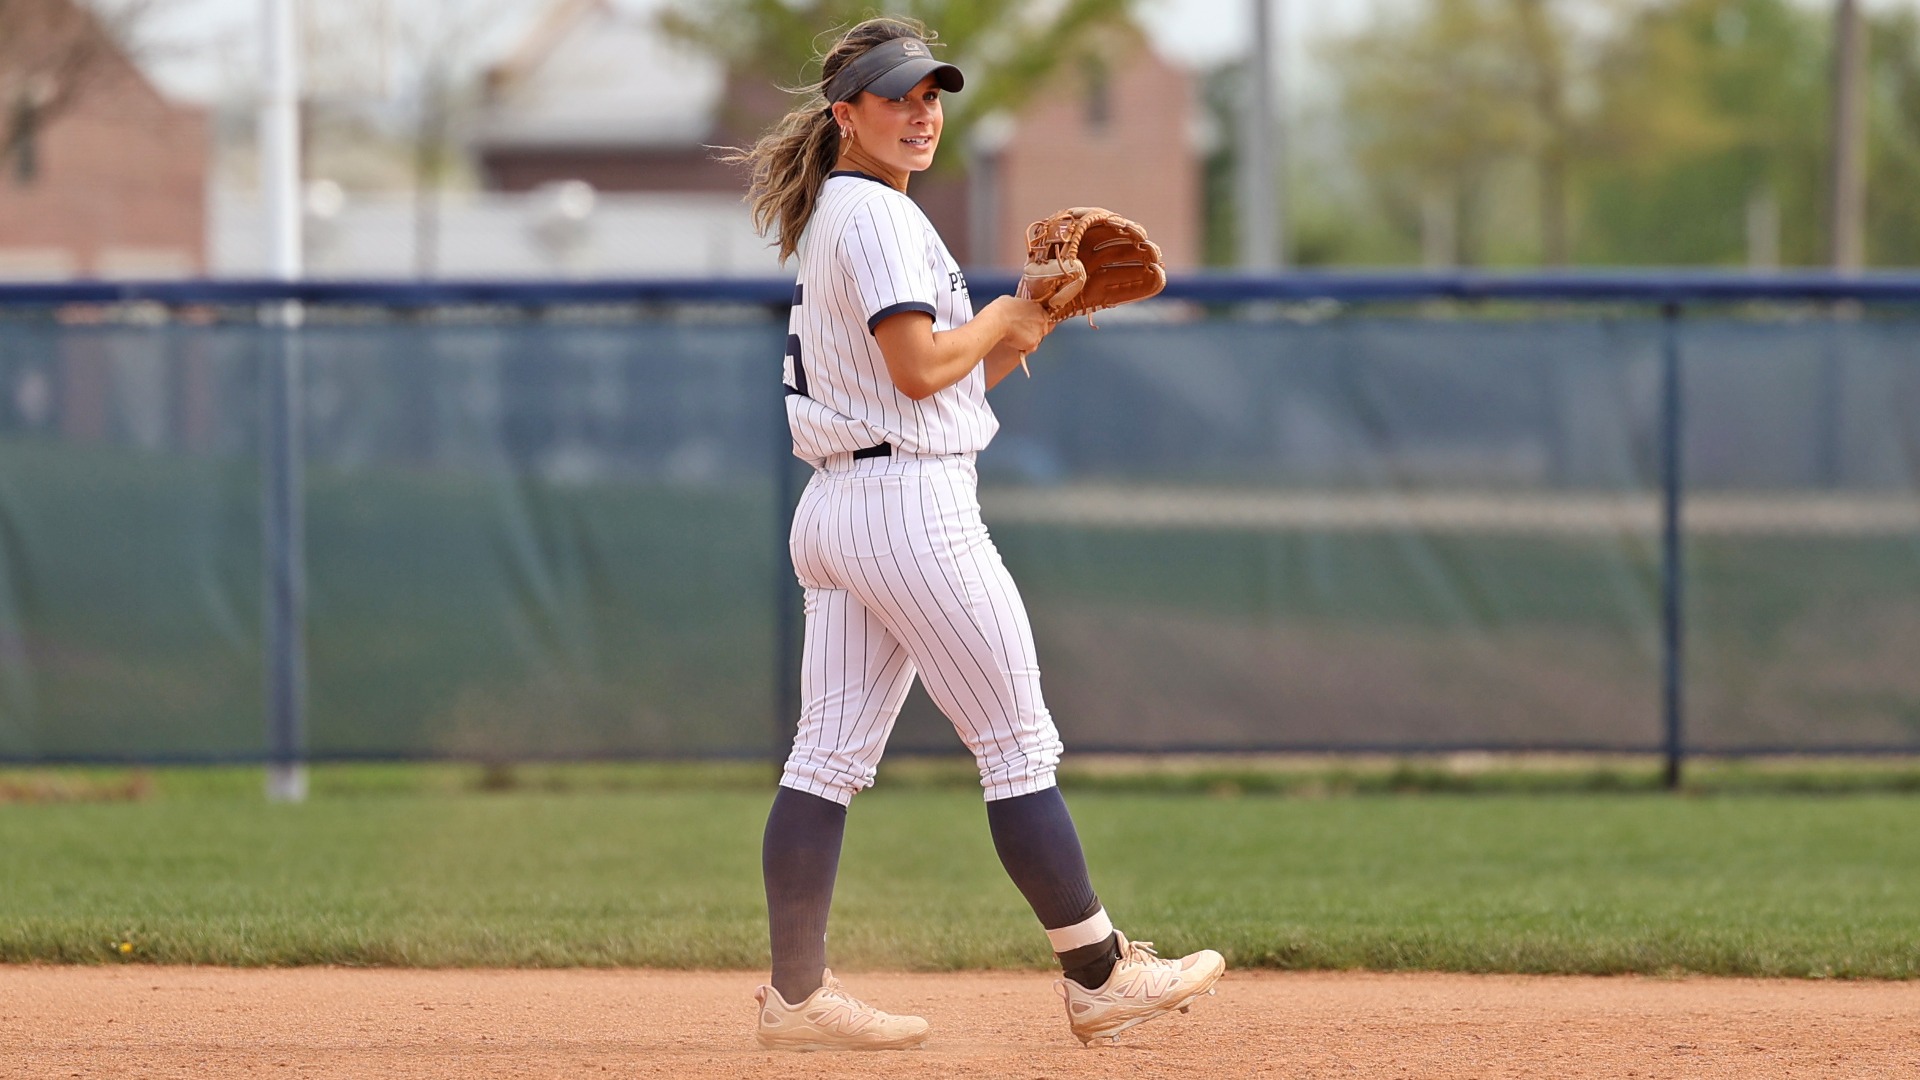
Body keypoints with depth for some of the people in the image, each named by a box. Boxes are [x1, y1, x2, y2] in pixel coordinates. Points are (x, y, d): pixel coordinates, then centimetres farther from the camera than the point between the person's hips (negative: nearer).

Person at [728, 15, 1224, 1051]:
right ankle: (1097, 974, 1)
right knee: (1018, 745, -4)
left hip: (836, 503, 10)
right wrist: (1004, 315, -4)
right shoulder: (877, 214, -11)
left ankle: (796, 994, 6)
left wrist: (1027, 325, 9)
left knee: (829, 754, 6)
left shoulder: (831, 219, 20)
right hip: (912, 501, -10)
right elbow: (919, 366, -20)